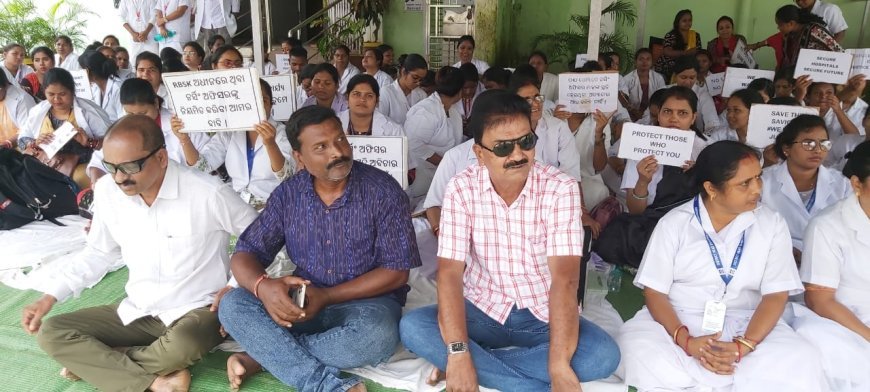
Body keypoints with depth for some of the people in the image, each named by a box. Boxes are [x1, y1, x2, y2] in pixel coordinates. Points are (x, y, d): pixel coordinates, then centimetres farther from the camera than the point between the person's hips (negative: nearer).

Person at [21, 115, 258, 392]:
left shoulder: (209, 194, -20)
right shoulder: (107, 190, -5)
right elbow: (98, 253, 12)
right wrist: (49, 296, 4)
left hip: (196, 310, -5)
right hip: (137, 312, 5)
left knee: (181, 347, -37)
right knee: (51, 333, -8)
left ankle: (94, 361, -6)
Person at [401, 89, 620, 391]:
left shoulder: (561, 188, -15)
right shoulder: (461, 189, -11)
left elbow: (564, 277, -23)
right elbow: (450, 271, -18)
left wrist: (559, 365, -32)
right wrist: (458, 353, -30)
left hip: (544, 316, 0)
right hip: (482, 311, 1)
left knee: (604, 355, -27)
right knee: (412, 327, -24)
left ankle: (481, 362, -16)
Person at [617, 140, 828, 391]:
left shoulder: (772, 225, 3)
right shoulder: (673, 224, -1)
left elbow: (776, 295, -3)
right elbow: (654, 292, -4)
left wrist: (743, 345, -21)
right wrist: (685, 340, -22)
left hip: (746, 325, 1)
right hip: (678, 322, 0)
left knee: (801, 364, -28)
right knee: (636, 347, -32)